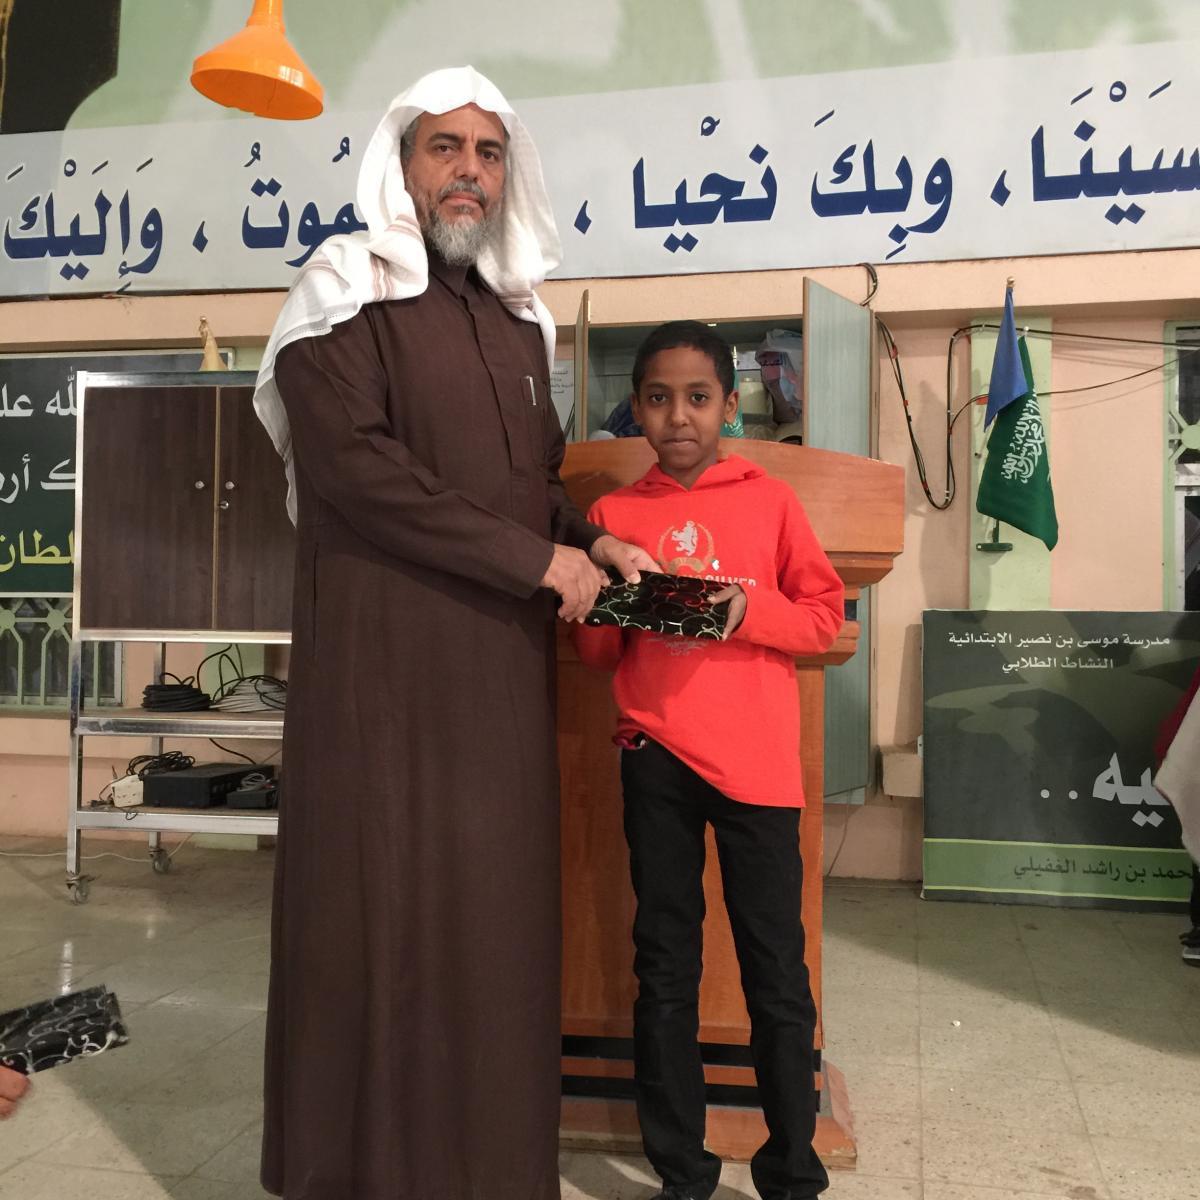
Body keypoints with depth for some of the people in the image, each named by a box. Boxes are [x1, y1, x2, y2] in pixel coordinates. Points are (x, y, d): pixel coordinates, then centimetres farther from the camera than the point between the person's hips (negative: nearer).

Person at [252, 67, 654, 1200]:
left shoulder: (518, 316, 18)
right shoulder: (347, 290, -2)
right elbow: (353, 464, -15)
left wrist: (588, 541, 3)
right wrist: (536, 559, -14)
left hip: (501, 662, 6)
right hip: (383, 654, -6)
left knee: (495, 903, 9)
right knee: (382, 904, -1)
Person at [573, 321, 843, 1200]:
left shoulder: (770, 501, 3)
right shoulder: (613, 515, 8)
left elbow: (825, 616, 3)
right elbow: (593, 651, 11)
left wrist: (749, 610, -14)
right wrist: (616, 613, -11)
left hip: (756, 760, -2)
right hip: (656, 759, 2)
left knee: (776, 968, 3)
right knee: (664, 967, 9)